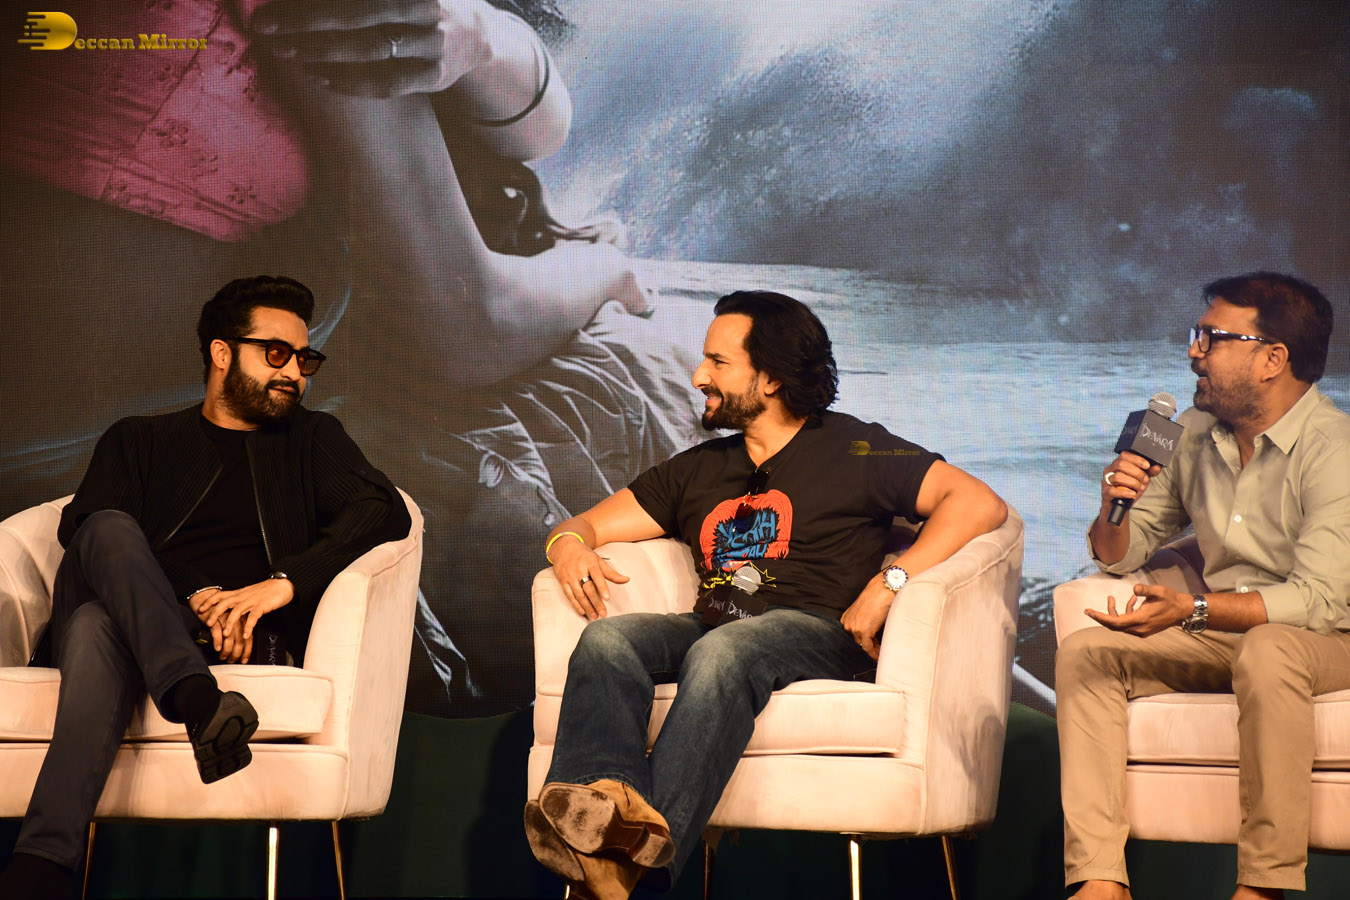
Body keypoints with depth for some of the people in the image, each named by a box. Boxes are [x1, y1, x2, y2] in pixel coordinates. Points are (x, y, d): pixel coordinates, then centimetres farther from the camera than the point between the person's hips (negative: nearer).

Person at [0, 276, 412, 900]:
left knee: (97, 629, -35)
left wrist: (284, 582, -14)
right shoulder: (138, 441, 26)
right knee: (111, 529, -33)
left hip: (240, 637, -1)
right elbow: (80, 528, 6)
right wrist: (193, 597, -13)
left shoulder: (313, 439, 26)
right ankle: (195, 702, -54)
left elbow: (384, 511, 5)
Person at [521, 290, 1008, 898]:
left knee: (721, 650, -37)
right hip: (710, 631, 5)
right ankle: (604, 805, -54)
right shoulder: (697, 470, 29)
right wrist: (568, 546, 2)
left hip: (817, 632, -5)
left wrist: (890, 583, -13)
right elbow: (585, 525, 29)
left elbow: (980, 503, 0)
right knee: (607, 636, -26)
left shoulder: (851, 450, 11)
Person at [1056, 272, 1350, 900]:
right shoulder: (1193, 435, 6)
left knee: (1265, 651, -38)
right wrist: (1115, 509, -11)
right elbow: (1119, 556, 14)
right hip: (1222, 634, 7)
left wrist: (1193, 609, -38)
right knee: (1083, 652, -11)